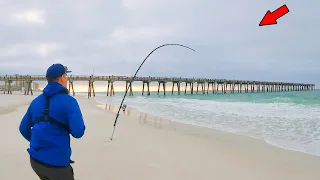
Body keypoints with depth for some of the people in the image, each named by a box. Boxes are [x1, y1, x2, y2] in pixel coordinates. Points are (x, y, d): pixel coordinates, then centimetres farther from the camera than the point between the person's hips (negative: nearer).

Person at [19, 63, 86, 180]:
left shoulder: (36, 101, 7)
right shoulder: (69, 101, -12)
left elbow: (24, 129, 15)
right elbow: (78, 133, -20)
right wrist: (68, 126, 2)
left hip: (35, 159, 6)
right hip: (56, 162, -6)